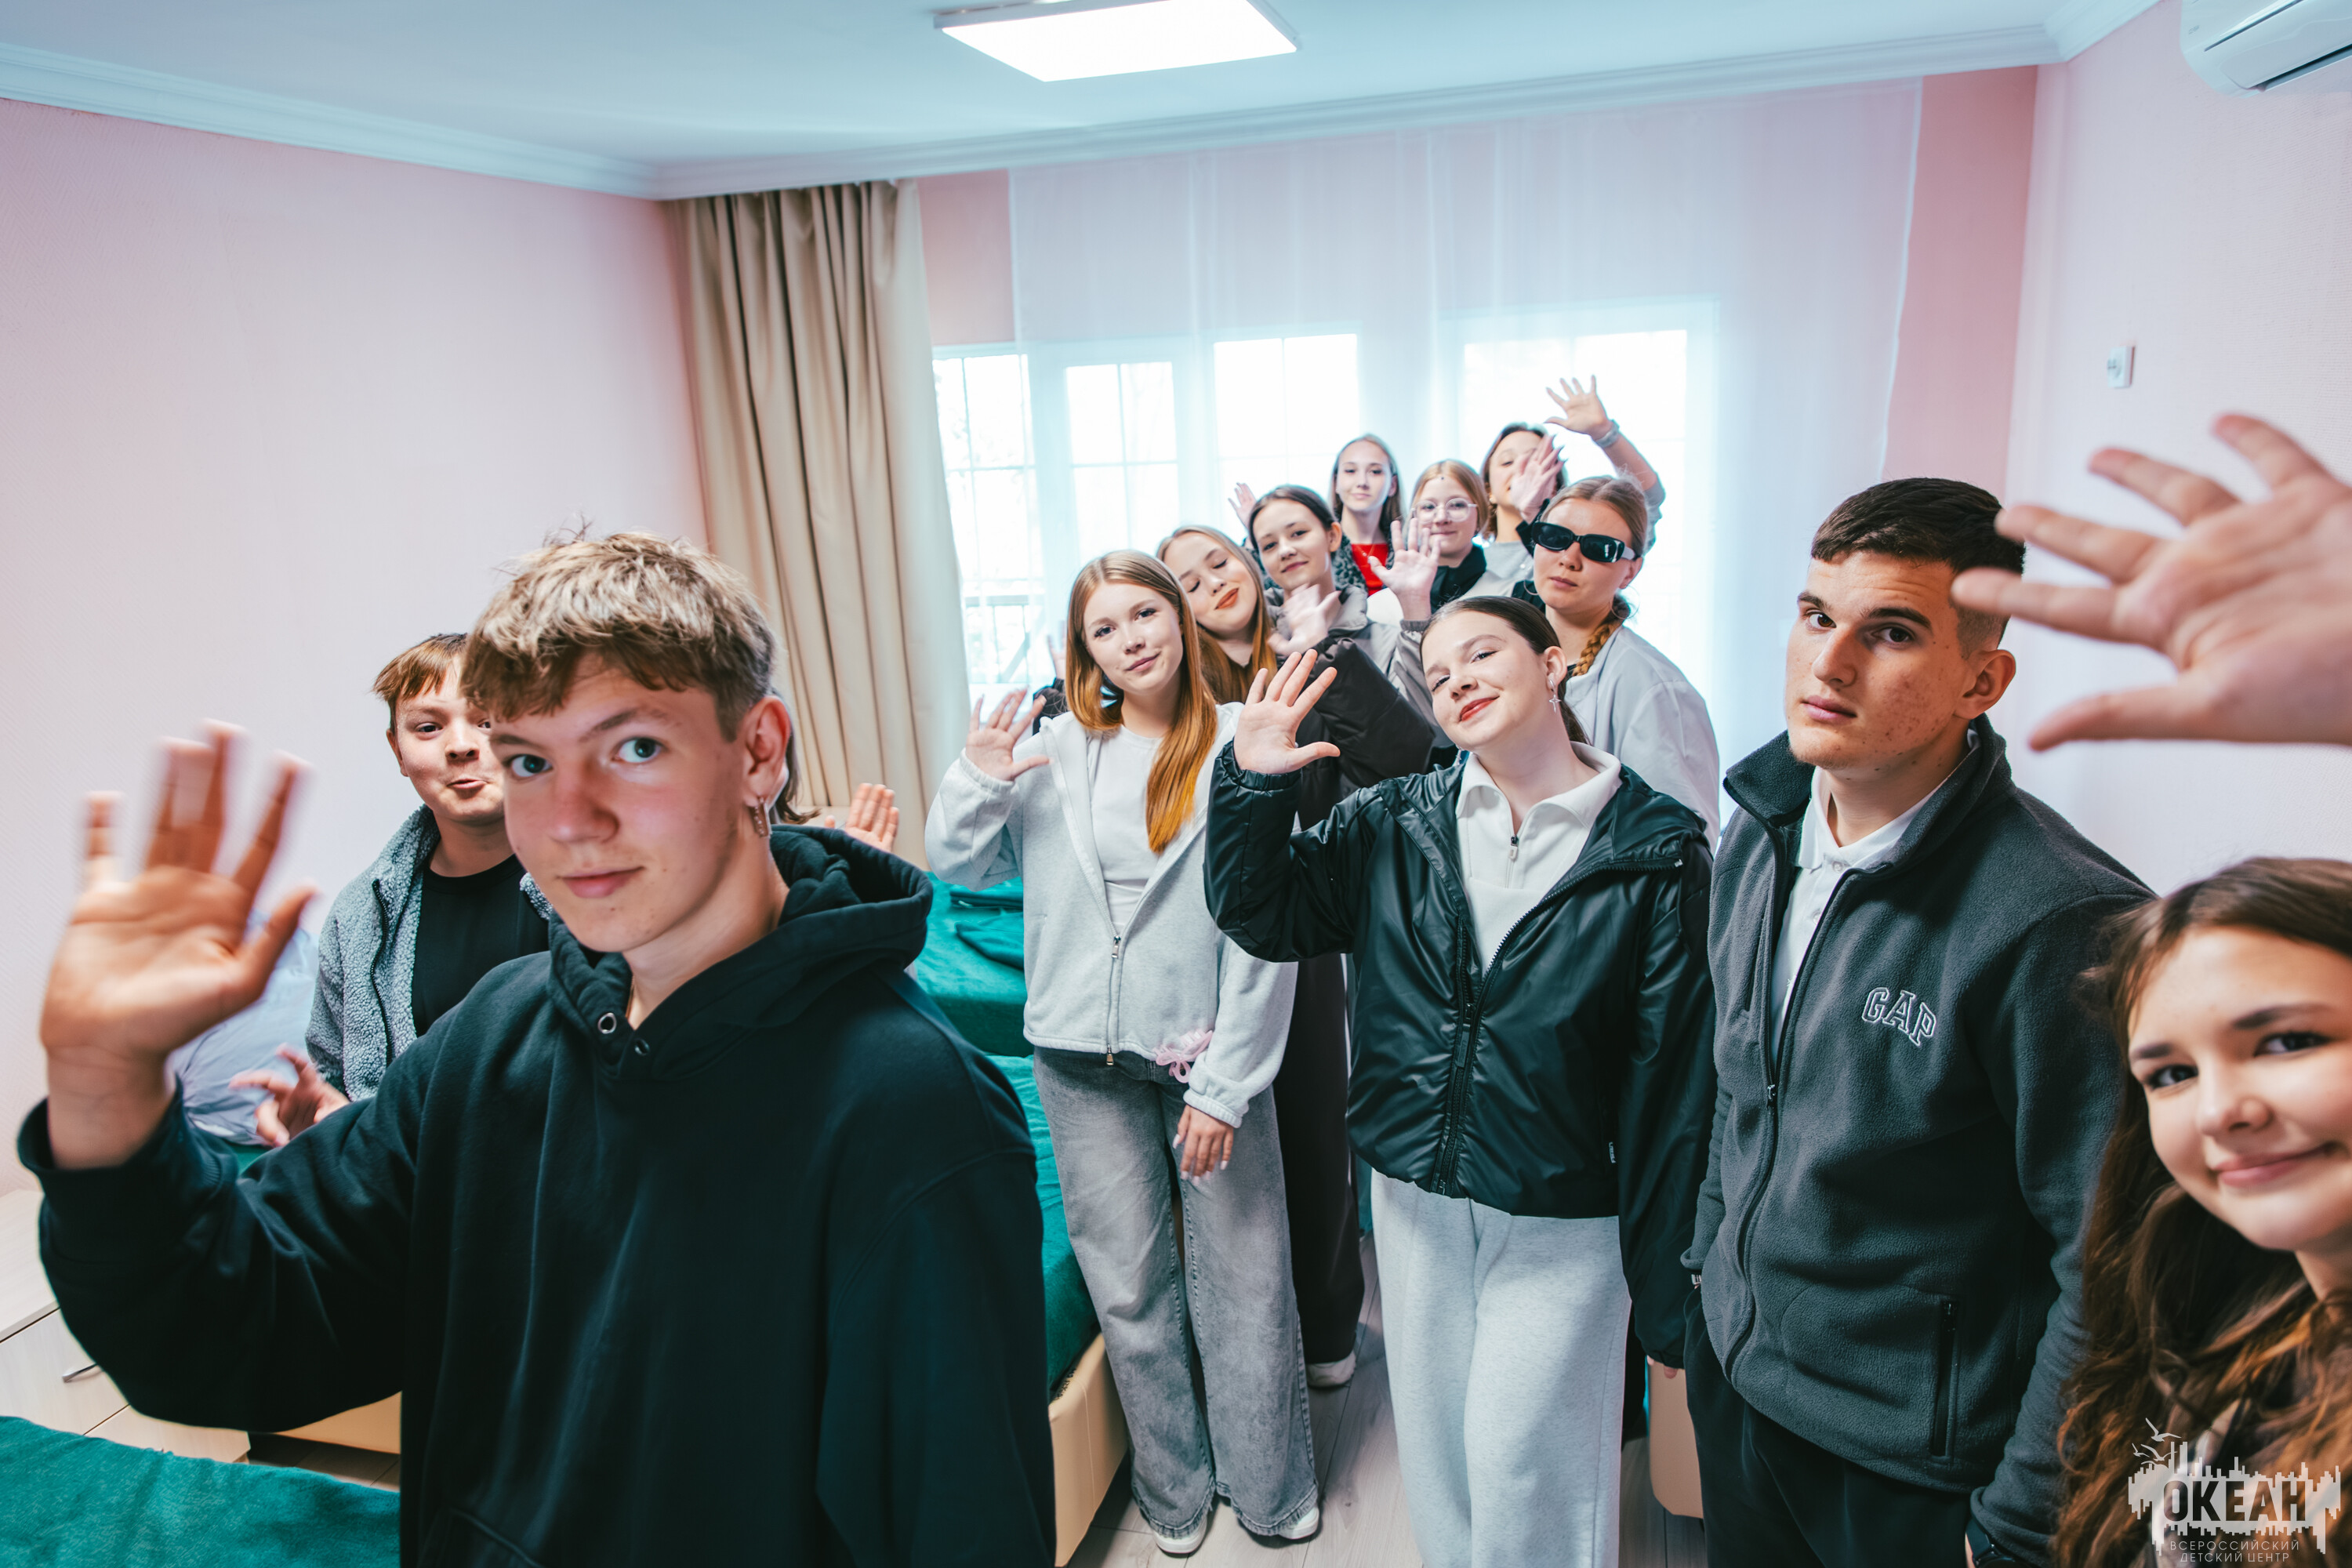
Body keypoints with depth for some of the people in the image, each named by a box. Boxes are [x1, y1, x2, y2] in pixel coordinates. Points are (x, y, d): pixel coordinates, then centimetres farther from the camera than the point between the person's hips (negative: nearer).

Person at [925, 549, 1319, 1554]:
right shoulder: (1052, 752, 0)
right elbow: (960, 870, 9)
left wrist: (1225, 1086, -11)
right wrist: (977, 782, -10)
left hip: (1208, 1052, -2)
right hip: (1085, 1059, 3)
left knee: (1243, 1273, 9)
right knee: (1128, 1284, 15)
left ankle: (1270, 1489, 34)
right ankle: (1174, 1491, 38)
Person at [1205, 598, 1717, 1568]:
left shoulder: (1655, 852, -12)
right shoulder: (1394, 825, -2)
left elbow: (1675, 1078, -10)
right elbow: (1262, 916, 2)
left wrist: (1667, 1292, -8)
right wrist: (1251, 782, -13)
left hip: (1562, 1225, -4)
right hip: (1412, 1200, 4)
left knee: (1523, 1474, 7)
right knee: (1434, 1457, 21)